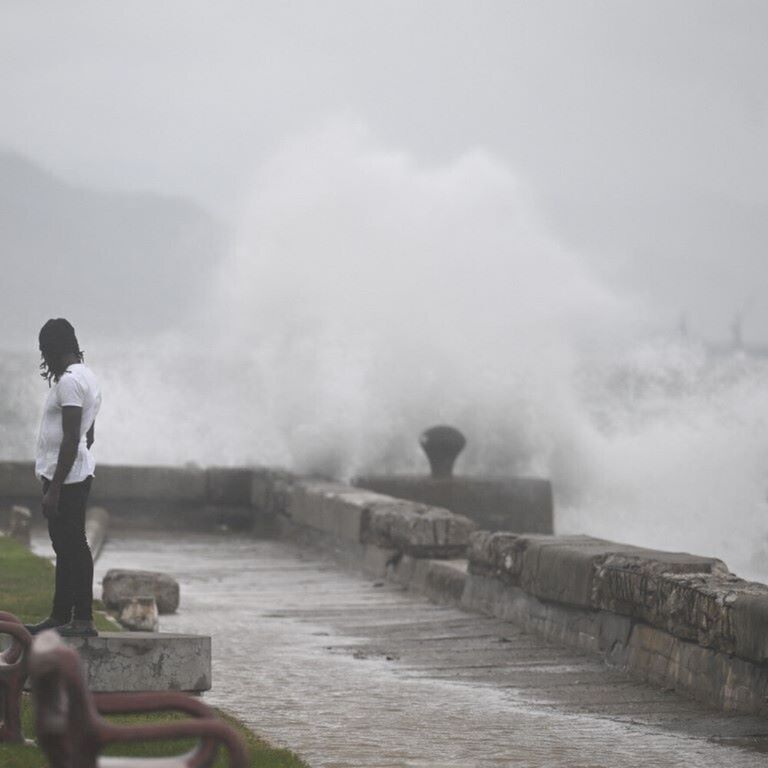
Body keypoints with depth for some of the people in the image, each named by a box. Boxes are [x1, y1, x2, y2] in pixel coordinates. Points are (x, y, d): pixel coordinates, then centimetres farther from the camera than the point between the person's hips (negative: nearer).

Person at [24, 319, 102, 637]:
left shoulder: (70, 381, -17)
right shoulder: (86, 377, 16)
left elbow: (71, 439, -22)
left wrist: (54, 488, -22)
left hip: (66, 478, -10)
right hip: (76, 474, 10)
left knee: (72, 546, -7)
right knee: (66, 547, 13)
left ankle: (83, 620, -5)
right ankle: (60, 615, 19)